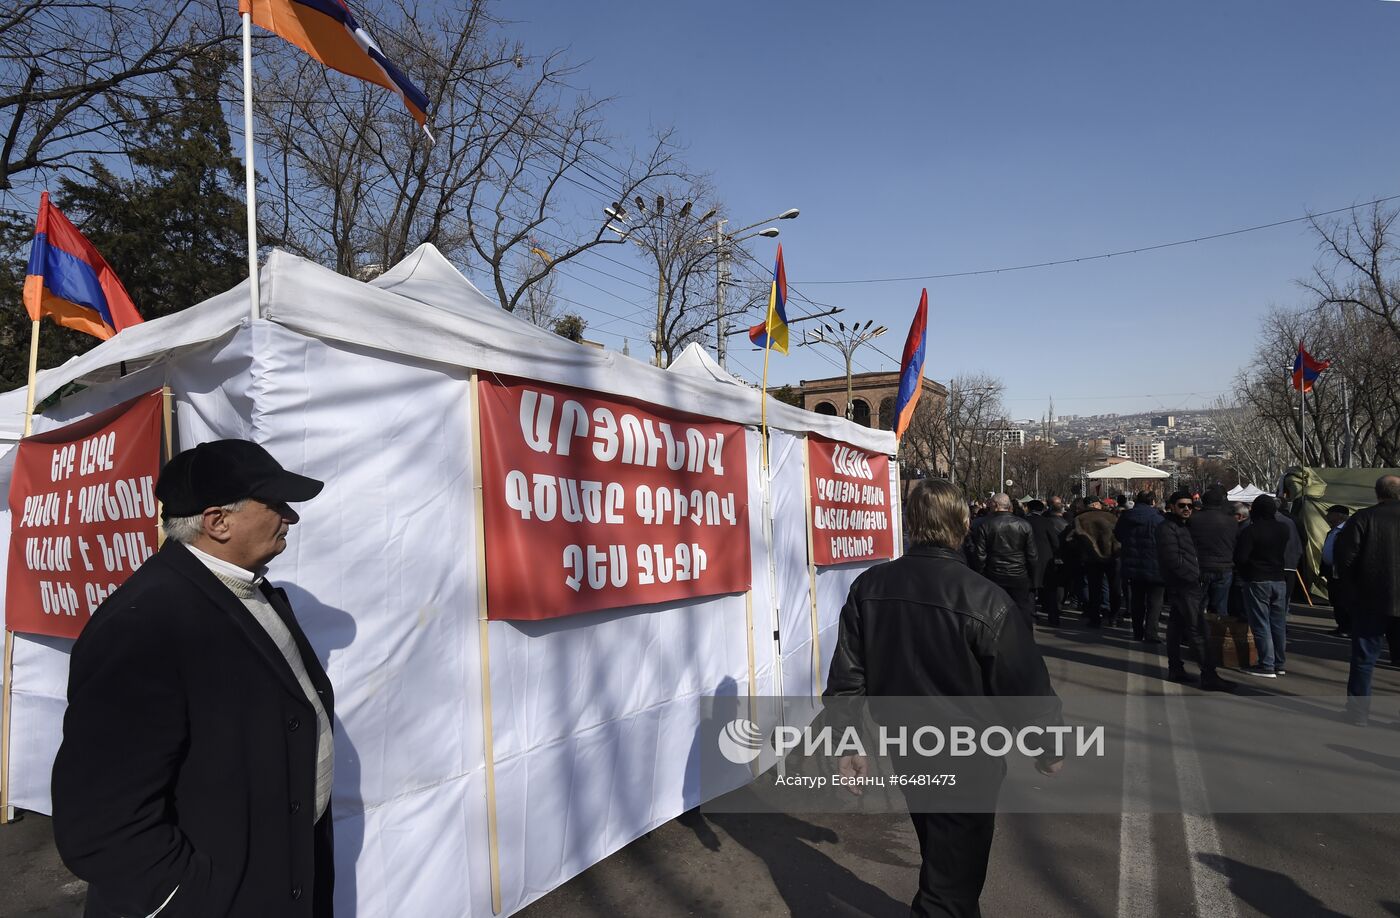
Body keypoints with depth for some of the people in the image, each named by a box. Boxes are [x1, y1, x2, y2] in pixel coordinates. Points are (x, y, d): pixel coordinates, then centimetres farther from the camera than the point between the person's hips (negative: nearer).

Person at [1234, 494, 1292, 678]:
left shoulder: (1250, 530, -15)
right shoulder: (1285, 528, 4)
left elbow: (1240, 557, -16)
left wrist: (1242, 572, 2)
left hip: (1257, 581, -6)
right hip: (1280, 580, 6)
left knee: (1261, 624, -2)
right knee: (1278, 623, 12)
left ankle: (1267, 665, -2)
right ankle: (1279, 663, 20)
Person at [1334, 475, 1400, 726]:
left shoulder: (1364, 518, -9)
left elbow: (1343, 557, -13)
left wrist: (1354, 588, 2)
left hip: (1370, 601, -2)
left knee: (1364, 658, 5)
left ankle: (1358, 713, 8)